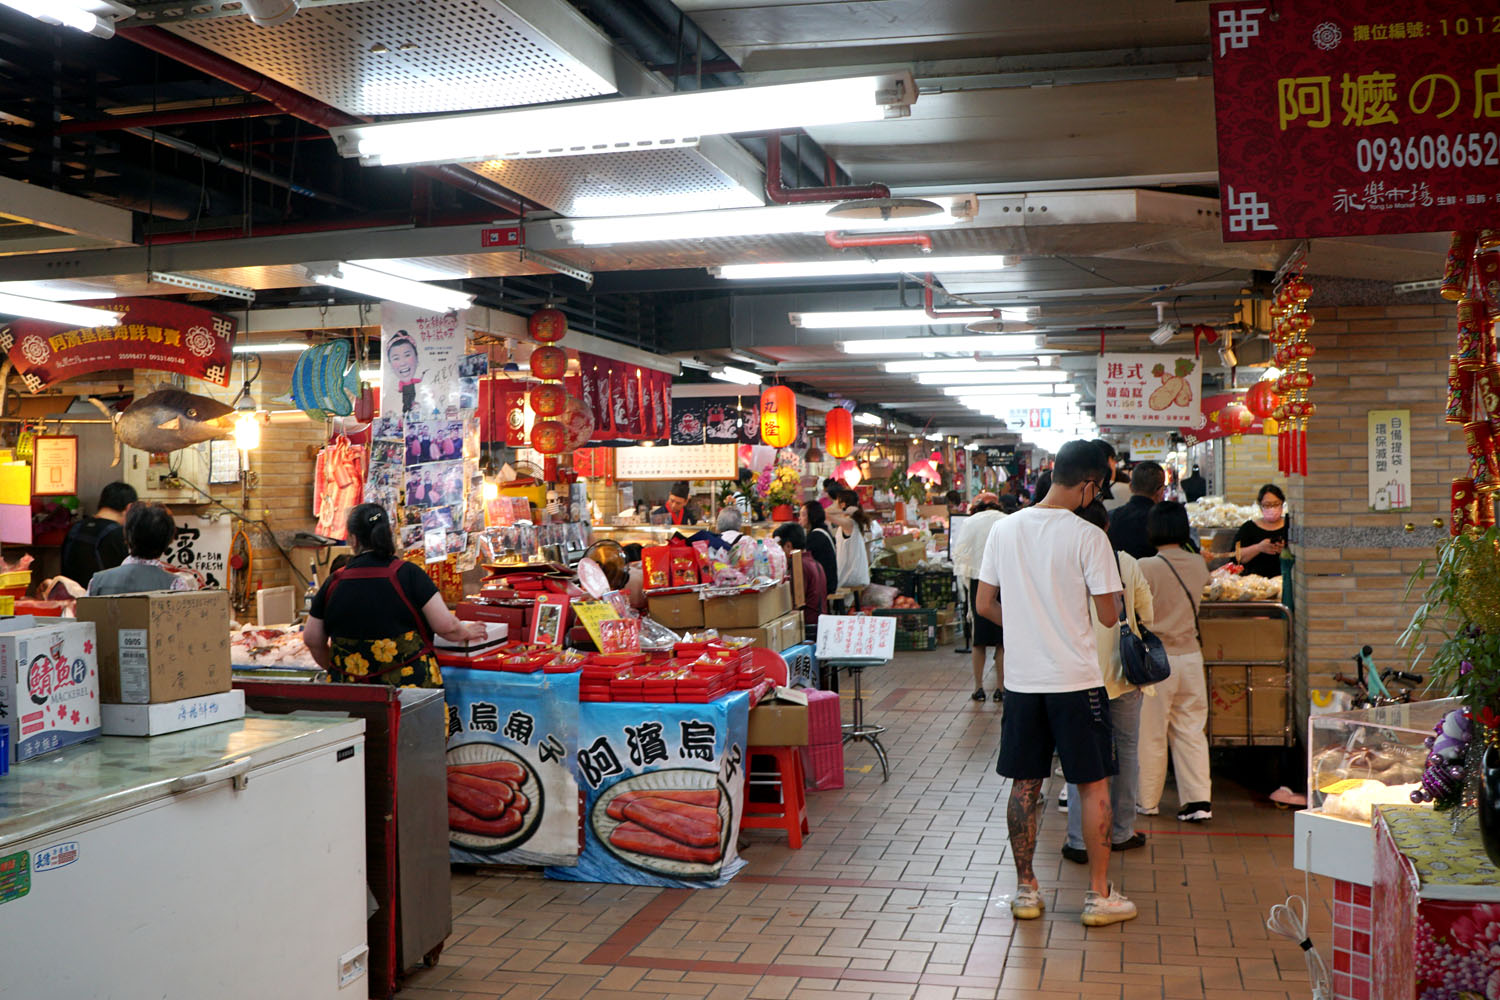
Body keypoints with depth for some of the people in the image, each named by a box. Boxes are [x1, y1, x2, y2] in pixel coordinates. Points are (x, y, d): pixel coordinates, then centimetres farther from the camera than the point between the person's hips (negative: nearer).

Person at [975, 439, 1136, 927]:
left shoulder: (1004, 529, 2)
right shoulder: (1088, 537, -13)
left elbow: (985, 605, 7)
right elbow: (1109, 615, -8)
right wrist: (1113, 596, 13)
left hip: (1021, 680, 4)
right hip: (1076, 680, -4)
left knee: (1025, 785, 12)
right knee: (1094, 786, 8)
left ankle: (1025, 889, 20)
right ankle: (1099, 895, 14)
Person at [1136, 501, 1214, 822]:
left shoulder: (1145, 568, -16)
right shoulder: (1198, 565, 0)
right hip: (1190, 654, 4)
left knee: (1151, 734, 6)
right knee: (1191, 730, 10)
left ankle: (1147, 801, 17)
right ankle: (1198, 799, 5)